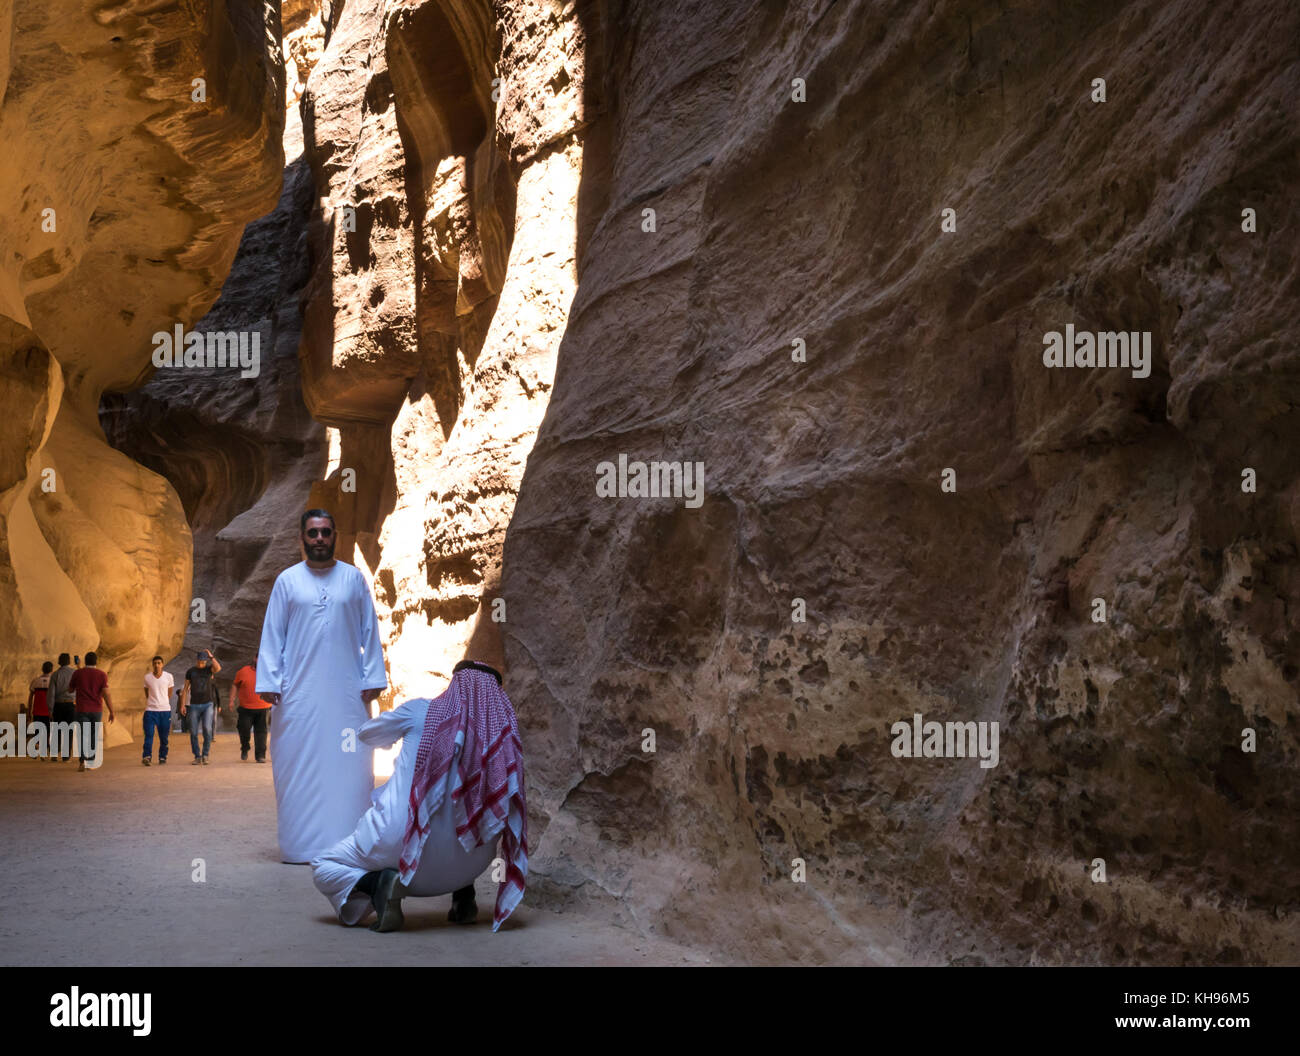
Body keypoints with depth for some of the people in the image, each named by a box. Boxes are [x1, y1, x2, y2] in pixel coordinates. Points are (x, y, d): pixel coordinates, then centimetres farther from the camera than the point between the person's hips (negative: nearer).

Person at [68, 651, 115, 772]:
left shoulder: (77, 673, -1)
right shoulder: (102, 675, -2)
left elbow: (71, 689, 12)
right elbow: (106, 693, -9)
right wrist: (112, 711, -8)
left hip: (82, 709, -1)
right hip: (97, 710, 1)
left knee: (83, 736, -4)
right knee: (94, 736, 13)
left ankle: (83, 762, -20)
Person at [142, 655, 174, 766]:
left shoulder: (168, 676, 2)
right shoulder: (147, 677, 2)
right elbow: (147, 693, 15)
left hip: (165, 710, 0)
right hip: (150, 710, 0)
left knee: (164, 737, 4)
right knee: (148, 734, -13)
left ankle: (162, 758, 13)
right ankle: (147, 757, -18)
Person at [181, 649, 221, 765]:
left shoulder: (209, 669, 3)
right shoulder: (191, 671, 6)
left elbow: (218, 668, -22)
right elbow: (185, 689, 9)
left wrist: (211, 656, -13)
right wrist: (183, 705, 2)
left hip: (207, 704, -2)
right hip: (194, 705, 2)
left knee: (207, 728, -18)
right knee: (193, 732, 0)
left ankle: (205, 755, -5)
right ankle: (197, 756, 12)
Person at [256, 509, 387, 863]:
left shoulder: (353, 578, 9)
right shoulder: (287, 581, 6)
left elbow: (369, 631, 9)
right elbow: (272, 634, 5)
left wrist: (372, 678, 2)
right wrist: (268, 681, -3)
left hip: (346, 689, 0)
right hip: (299, 691, 0)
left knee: (347, 764, -1)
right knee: (299, 765, -1)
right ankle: (300, 843, 4)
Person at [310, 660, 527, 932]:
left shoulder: (421, 712, -1)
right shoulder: (503, 730, 0)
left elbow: (367, 734, 18)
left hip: (401, 845, -3)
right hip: (467, 864, 3)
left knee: (323, 868, 21)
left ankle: (377, 883, -9)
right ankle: (462, 892, 14)